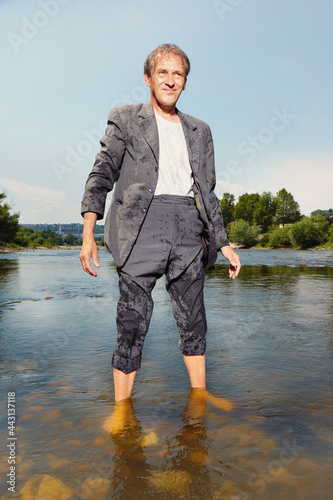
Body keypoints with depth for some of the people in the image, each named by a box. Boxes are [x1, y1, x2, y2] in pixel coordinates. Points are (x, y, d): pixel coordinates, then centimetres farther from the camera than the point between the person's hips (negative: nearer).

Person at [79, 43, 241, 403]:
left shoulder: (200, 131, 22)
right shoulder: (125, 119, 13)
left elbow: (207, 192, 21)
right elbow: (101, 174, 3)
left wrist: (223, 244, 14)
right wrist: (88, 232, -10)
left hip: (189, 227, 4)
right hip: (141, 225, -3)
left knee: (193, 321, 6)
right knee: (132, 320, -5)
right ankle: (122, 407, 8)